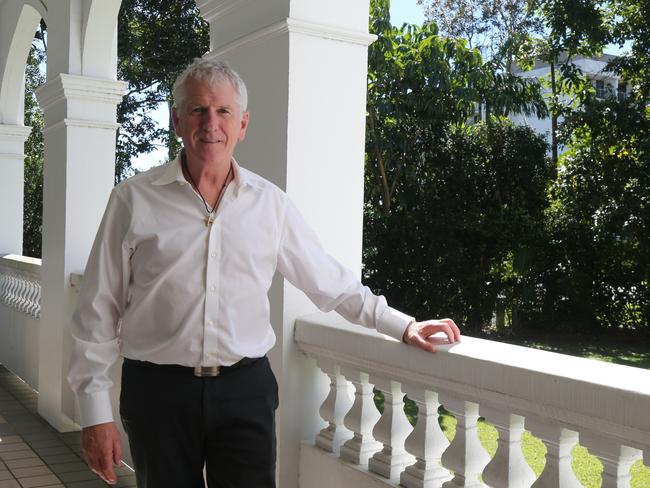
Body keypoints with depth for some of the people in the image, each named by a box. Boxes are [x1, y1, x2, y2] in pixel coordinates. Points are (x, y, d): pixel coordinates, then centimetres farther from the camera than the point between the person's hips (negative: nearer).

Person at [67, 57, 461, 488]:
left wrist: (403, 326, 9)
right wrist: (95, 412, -2)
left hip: (245, 387, 1)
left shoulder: (270, 203, 3)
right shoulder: (134, 199, -3)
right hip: (159, 389, -1)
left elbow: (330, 282, 11)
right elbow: (99, 310, -1)